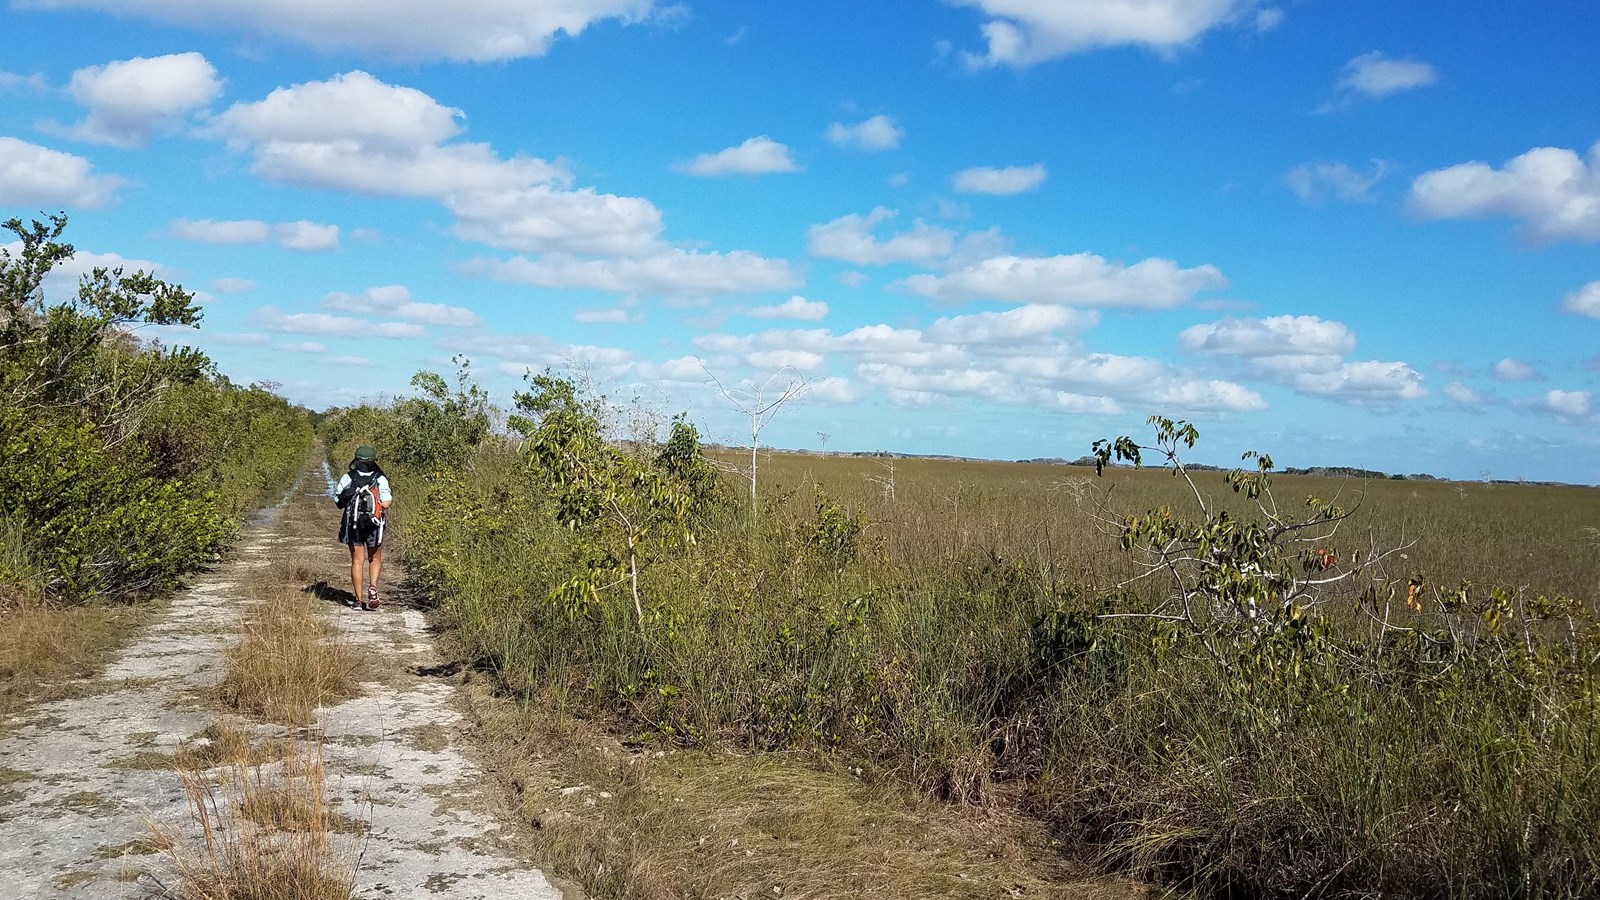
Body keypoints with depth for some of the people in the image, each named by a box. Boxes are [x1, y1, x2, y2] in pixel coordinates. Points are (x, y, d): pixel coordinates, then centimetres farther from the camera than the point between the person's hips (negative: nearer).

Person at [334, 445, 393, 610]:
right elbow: (385, 504, -14)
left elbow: (337, 501, -2)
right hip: (374, 526, 0)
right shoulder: (380, 479, -9)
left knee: (356, 561, 7)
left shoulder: (348, 478, -5)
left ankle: (359, 599, 6)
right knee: (375, 560, 16)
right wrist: (391, 498, 6)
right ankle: (372, 587, -9)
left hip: (353, 526, 1)